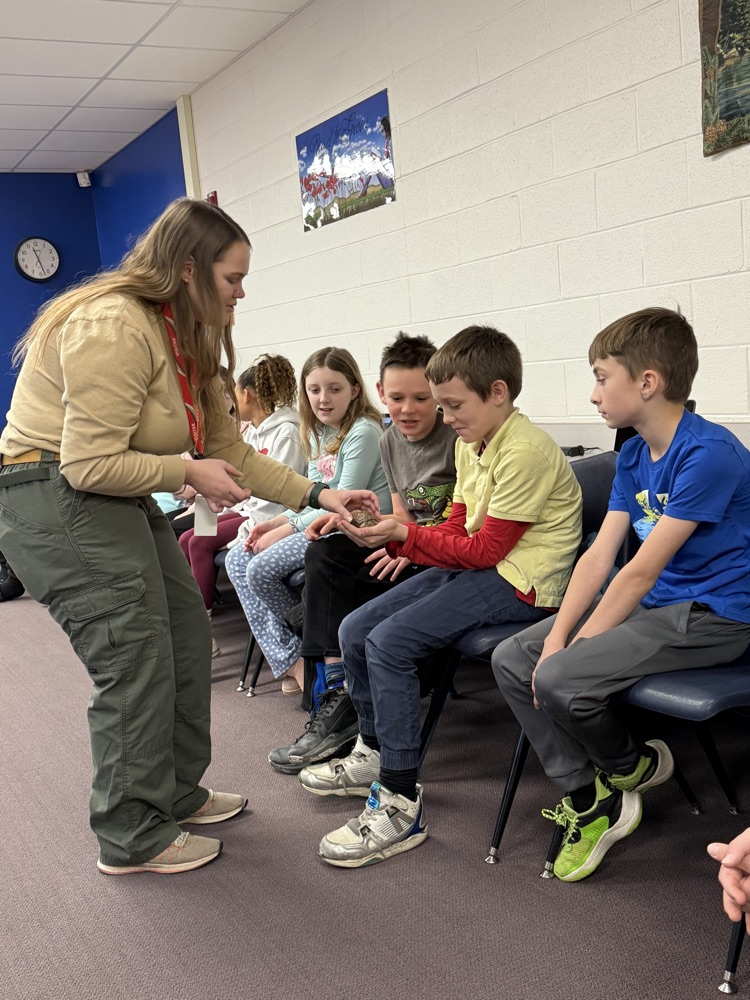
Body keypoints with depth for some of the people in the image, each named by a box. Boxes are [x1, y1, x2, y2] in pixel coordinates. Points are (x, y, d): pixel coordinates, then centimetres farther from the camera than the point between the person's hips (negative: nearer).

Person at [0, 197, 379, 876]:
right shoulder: (113, 326, -22)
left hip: (119, 499, 10)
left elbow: (229, 449, 12)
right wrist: (190, 473, -14)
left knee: (187, 641, 11)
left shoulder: (186, 338, 11)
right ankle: (134, 839, 9)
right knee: (135, 666, -8)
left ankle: (177, 794, 29)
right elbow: (90, 464, -25)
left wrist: (317, 496, 7)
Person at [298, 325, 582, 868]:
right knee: (355, 630, 3)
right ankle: (375, 753, 23)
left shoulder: (525, 451, -19)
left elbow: (485, 549, -18)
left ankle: (401, 804, -17)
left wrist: (405, 535, -15)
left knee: (389, 641, -24)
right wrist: (393, 536, -5)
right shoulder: (471, 444, 12)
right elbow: (458, 529, 11)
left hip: (519, 580, -10)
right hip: (474, 565, 10)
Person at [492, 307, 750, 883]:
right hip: (656, 602, 9)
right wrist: (558, 635, -10)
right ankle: (589, 800, 5)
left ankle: (633, 767, 7)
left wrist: (577, 644, -19)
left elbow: (642, 571, -23)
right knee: (511, 659, -2)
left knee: (559, 680, -24)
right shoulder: (634, 455, 7)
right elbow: (601, 555, 0)